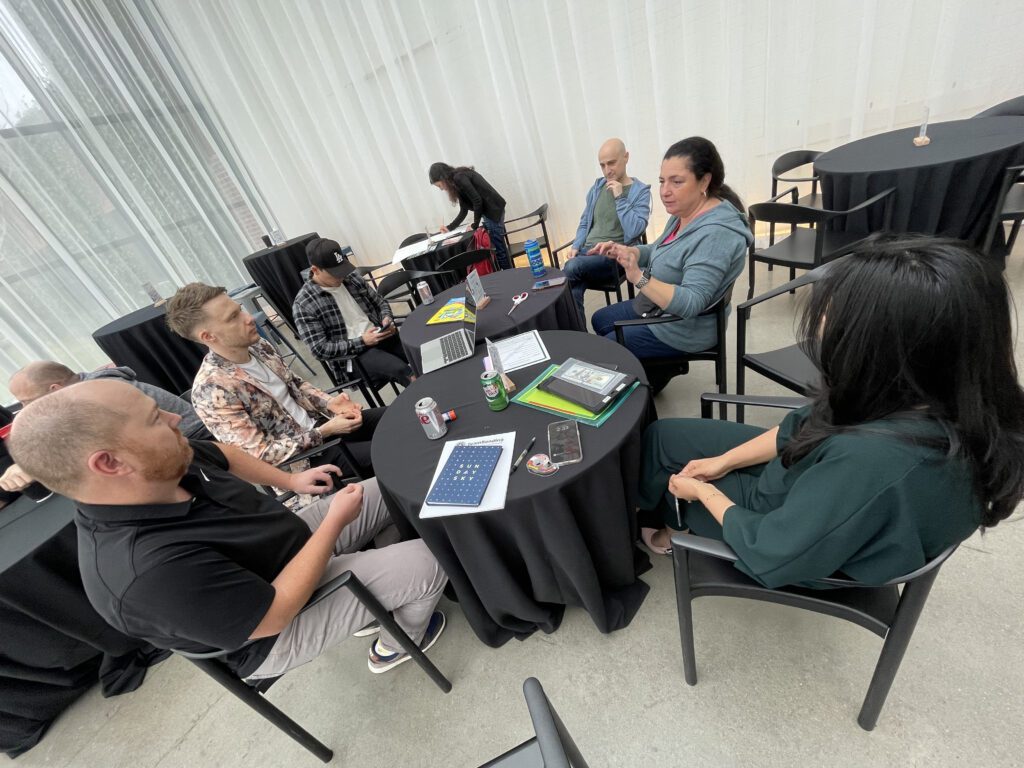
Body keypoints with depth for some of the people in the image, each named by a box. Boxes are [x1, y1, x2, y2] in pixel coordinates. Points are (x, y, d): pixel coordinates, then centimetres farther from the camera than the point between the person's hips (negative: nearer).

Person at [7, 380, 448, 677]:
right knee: (426, 563, -14)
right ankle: (398, 642, 20)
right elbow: (276, 611, -30)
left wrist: (290, 480, 5)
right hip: (278, 627, -7)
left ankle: (378, 595, 27)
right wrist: (335, 521, -25)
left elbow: (224, 456, 8)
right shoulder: (150, 571, -39)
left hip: (293, 539, 7)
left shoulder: (169, 462, -15)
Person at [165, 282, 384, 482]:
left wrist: (329, 402, -8)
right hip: (300, 457, -7)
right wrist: (324, 432, -23)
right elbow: (261, 454, -23)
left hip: (316, 422, 7)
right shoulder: (212, 390, -25)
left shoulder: (258, 345, -4)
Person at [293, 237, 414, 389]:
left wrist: (387, 318, -5)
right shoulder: (304, 304, -8)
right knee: (400, 369, -34)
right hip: (350, 355, -5)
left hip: (380, 335, 6)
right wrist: (362, 342, -18)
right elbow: (320, 349, -11)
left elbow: (379, 301, 18)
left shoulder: (351, 278, 9)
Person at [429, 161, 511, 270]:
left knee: (499, 249, -4)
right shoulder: (457, 181, 16)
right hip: (491, 211, 9)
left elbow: (477, 201, -18)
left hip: (493, 210, -9)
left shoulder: (459, 178, -13)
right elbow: (463, 211, 19)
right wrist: (450, 227, 18)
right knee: (498, 248, 11)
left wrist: (475, 225, -9)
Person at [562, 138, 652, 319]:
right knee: (573, 289, -29)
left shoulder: (640, 191, 1)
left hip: (616, 256, -4)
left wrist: (619, 198, -12)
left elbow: (634, 231, -13)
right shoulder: (597, 187, 18)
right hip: (587, 250, 4)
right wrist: (576, 246, 3)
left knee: (572, 268, -31)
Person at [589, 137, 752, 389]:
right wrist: (624, 251, -7)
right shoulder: (684, 213, -2)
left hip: (682, 329, -10)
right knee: (600, 320, 22)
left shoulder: (715, 234, -30)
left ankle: (649, 382, 23)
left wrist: (639, 278, -45)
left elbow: (691, 304, -36)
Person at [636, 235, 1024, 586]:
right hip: (802, 481, 6)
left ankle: (659, 516, 53)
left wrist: (703, 492, -14)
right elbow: (806, 427, -3)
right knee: (664, 435, 13)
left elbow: (772, 558, -31)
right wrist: (723, 462, -1)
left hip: (795, 538, -6)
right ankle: (664, 516, 44)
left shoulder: (876, 460, -45)